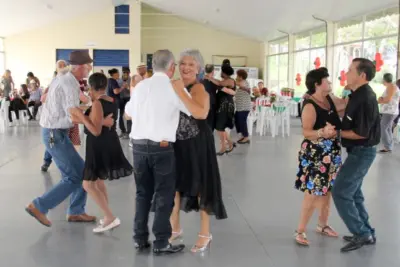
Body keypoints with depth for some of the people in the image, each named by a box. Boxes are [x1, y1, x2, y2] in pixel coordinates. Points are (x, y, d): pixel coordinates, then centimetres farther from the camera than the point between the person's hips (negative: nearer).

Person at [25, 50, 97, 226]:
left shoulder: (64, 80, 10)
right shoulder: (69, 84, -20)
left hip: (55, 133, 10)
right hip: (55, 135, -10)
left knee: (82, 171, 12)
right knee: (74, 177, -5)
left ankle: (75, 212, 19)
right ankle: (39, 206, 0)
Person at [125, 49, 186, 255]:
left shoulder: (140, 86, 8)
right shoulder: (174, 88, -7)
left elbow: (128, 114, 21)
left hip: (138, 145, 5)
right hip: (162, 147, -5)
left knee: (143, 193, 16)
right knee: (164, 195, 6)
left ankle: (140, 238, 21)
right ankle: (161, 242, 10)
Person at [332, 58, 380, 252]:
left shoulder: (365, 99, -24)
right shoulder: (359, 94, 6)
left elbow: (361, 133, -25)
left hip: (362, 152, -10)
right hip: (359, 151, 10)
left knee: (340, 192, -7)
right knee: (353, 192, 17)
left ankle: (362, 234, 2)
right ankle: (366, 233, 26)